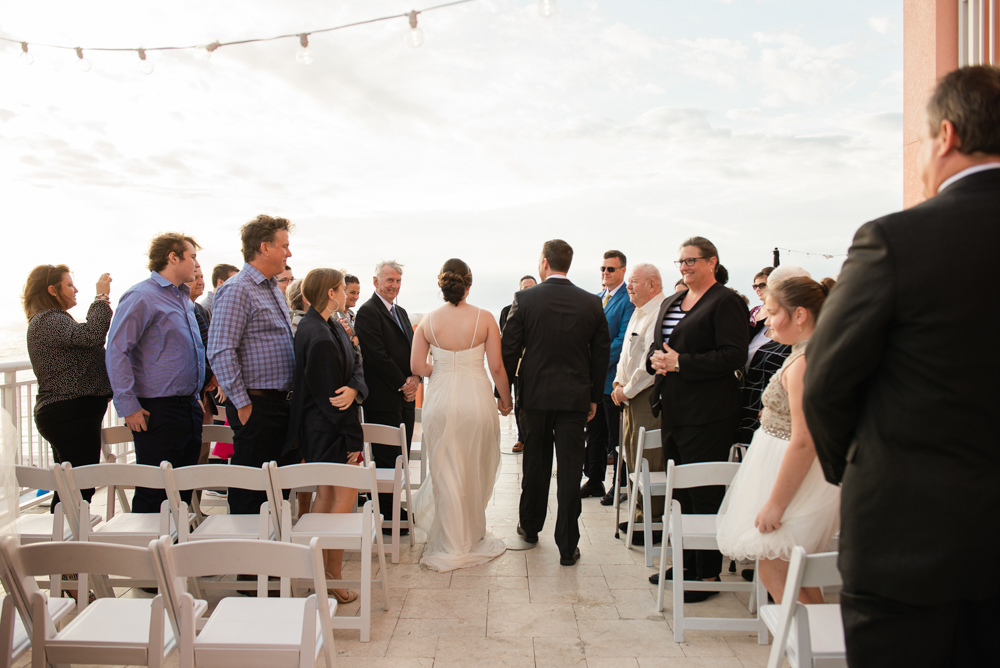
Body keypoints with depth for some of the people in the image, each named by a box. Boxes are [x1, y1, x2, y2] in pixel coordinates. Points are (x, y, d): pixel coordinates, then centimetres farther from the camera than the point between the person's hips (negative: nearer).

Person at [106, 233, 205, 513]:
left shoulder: (184, 298, 17)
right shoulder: (141, 297, -11)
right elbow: (116, 352, -16)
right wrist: (129, 406, -18)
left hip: (188, 406, 8)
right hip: (159, 411, -8)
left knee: (183, 490, 14)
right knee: (154, 493, -2)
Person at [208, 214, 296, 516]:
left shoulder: (274, 290, 17)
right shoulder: (237, 290, -13)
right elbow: (220, 351, -20)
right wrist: (242, 404, -18)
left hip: (279, 401, 9)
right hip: (256, 405, -9)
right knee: (250, 491, 0)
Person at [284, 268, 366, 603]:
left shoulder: (330, 327, 8)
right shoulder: (319, 337, -24)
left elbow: (355, 364, 4)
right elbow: (327, 394, -22)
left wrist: (354, 388, -19)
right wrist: (354, 439, -16)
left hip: (322, 429, 10)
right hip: (328, 430, -10)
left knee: (325, 494, 16)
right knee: (346, 497, -1)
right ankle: (334, 576, 8)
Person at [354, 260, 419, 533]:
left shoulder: (401, 312, 18)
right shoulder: (368, 312, -9)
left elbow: (413, 349, 16)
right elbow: (377, 355, -16)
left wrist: (415, 378, -3)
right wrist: (402, 385, -12)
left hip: (405, 397, 8)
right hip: (383, 399, -8)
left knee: (401, 456, 13)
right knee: (386, 458, -2)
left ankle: (397, 509, 24)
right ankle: (386, 516, 9)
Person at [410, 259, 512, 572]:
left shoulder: (428, 321, -4)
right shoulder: (485, 319, -8)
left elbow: (417, 366, -3)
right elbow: (497, 366, -7)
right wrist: (506, 399, 7)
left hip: (441, 400, 1)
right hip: (476, 399, -1)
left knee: (445, 472, 11)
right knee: (475, 472, 16)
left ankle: (450, 545, 20)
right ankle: (472, 538, 29)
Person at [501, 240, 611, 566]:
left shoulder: (524, 300, -7)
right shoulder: (592, 303, -1)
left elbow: (509, 350, -5)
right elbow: (602, 354, 4)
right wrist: (594, 397, 13)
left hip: (535, 395, 0)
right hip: (575, 398, 0)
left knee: (535, 465, 16)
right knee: (570, 471, 4)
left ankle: (530, 526, 34)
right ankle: (568, 546, 8)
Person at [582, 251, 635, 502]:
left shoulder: (628, 300, -11)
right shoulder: (595, 299, 15)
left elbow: (623, 339, -17)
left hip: (613, 377, -8)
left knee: (616, 436, 3)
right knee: (594, 433, 14)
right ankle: (594, 481, 25)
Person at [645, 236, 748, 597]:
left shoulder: (726, 301, -9)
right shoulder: (670, 302, 16)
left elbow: (733, 356, -18)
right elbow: (656, 346, 21)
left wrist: (680, 362, -20)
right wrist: (656, 359, -3)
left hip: (706, 414, -8)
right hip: (673, 409, 8)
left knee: (705, 495, 0)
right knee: (679, 490, 16)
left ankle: (708, 573, 11)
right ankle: (684, 561, 29)